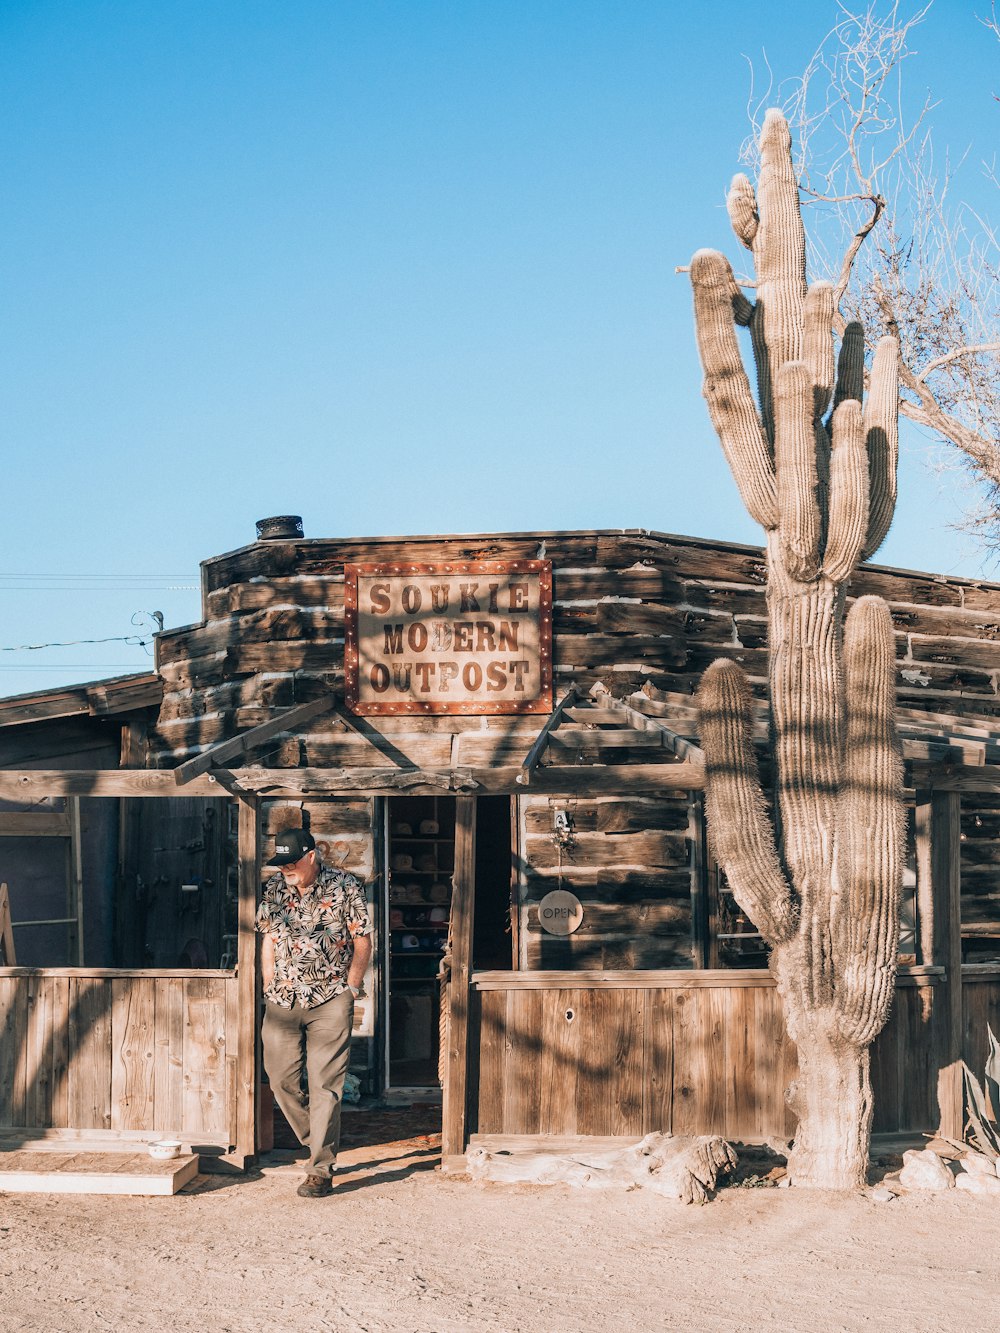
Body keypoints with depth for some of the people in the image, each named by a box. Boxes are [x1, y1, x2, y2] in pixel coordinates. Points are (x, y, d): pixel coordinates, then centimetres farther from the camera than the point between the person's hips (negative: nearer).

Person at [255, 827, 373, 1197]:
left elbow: (362, 941, 1)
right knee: (281, 1078, 1)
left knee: (324, 1084, -6)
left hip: (330, 1000, -4)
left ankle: (320, 1170, -2)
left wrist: (350, 988, -4)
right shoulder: (273, 889, 7)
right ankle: (321, 1144, 23)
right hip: (282, 1000, 4)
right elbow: (268, 941, 15)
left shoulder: (344, 887, -4)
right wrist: (270, 988, 9)